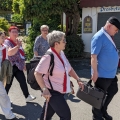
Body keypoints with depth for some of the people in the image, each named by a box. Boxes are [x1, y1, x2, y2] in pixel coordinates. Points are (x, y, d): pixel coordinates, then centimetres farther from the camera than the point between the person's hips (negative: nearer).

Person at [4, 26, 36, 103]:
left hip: (17, 66, 7)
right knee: (8, 83, 4)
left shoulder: (18, 42, 12)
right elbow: (9, 53, -32)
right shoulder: (7, 42, -13)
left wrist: (24, 64, 22)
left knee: (23, 81, 5)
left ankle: (27, 96, 13)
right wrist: (18, 46, -38)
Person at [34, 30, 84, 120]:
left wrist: (78, 80, 8)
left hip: (59, 91, 8)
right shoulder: (49, 56, -21)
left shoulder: (61, 53, 5)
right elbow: (37, 73, -22)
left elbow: (69, 68, 15)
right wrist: (44, 89, -27)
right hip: (52, 92, -8)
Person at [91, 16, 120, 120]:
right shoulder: (99, 37, -20)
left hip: (111, 73, 10)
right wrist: (95, 72, -24)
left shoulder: (109, 36, 9)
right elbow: (94, 56, -23)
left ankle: (103, 111, 39)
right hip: (102, 74, -10)